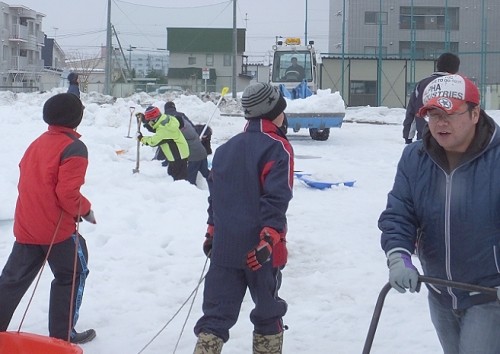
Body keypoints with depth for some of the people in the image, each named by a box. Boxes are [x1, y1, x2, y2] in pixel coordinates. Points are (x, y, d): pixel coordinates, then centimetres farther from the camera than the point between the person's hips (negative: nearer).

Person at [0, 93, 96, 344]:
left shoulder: (37, 143, 12)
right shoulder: (73, 148, -13)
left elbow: (27, 182, 16)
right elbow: (68, 194, -21)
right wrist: (85, 210, -3)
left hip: (25, 226, 7)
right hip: (57, 228, -7)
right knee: (73, 274, 11)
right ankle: (62, 335, 14)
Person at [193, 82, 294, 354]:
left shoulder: (226, 148, 13)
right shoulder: (278, 148, -8)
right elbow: (275, 199, -18)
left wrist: (212, 232, 24)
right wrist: (269, 240, -21)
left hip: (224, 246, 5)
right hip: (259, 250, -5)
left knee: (217, 313, 5)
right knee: (268, 312, 12)